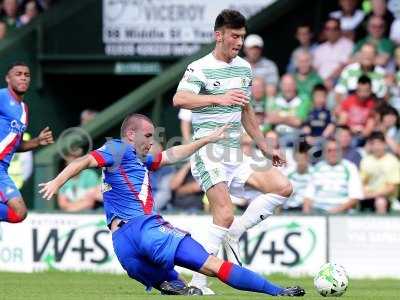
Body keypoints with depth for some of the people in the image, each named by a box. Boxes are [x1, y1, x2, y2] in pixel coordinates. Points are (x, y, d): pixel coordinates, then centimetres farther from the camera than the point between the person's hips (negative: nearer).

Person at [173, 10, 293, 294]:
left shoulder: (244, 68, 14)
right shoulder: (200, 69, -9)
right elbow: (179, 99, -28)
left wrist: (265, 147, 26)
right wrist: (219, 98, -40)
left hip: (235, 153, 8)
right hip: (208, 151, -8)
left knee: (283, 187, -3)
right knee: (225, 215, -20)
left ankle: (234, 234, 2)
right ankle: (198, 282, -13)